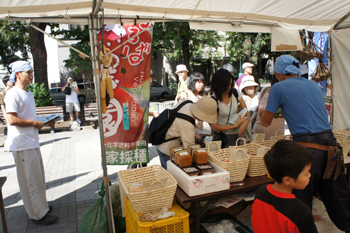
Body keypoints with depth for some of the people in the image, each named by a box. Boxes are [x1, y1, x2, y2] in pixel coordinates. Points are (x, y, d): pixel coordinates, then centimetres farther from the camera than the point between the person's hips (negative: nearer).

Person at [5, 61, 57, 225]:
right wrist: (35, 123, -14)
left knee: (37, 176, 18)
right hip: (22, 145, -9)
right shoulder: (13, 94, -14)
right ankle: (38, 214, 9)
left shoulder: (28, 94, 16)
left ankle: (39, 205, 34)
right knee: (31, 179, -2)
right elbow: (12, 120, -22)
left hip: (32, 142, 10)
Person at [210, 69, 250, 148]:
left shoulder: (235, 93, 4)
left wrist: (246, 121, -18)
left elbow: (247, 112, 6)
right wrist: (235, 126, -16)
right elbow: (215, 128, -9)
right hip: (224, 137, -4)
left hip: (238, 134, 4)